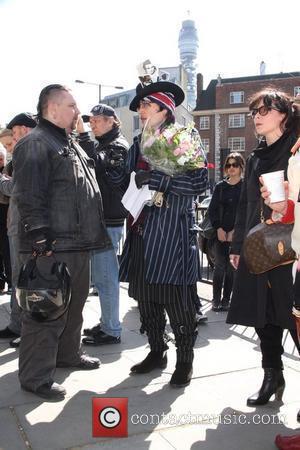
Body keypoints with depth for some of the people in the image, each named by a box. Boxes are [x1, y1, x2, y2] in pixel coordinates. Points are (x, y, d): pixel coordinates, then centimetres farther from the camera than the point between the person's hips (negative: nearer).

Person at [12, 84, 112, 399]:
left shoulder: (72, 145, 21)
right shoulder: (35, 144, -9)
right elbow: (29, 198, -18)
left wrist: (92, 235, 22)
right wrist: (40, 241, -22)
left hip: (78, 244, 10)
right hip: (51, 248, -10)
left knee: (74, 305, 20)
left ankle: (67, 353, 38)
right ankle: (36, 377, 8)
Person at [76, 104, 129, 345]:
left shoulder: (118, 146, -6)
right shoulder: (102, 144, 21)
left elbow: (99, 165, -23)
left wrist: (83, 134, -21)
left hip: (109, 220, -9)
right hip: (99, 218, 9)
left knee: (105, 277, -5)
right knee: (103, 275, 15)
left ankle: (112, 330, 5)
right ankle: (107, 323, 27)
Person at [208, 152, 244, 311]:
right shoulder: (220, 187, 10)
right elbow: (212, 210, 8)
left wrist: (235, 231, -9)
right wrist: (219, 228, -5)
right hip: (220, 232, 2)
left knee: (231, 267, 3)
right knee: (219, 266, 0)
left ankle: (226, 300, 13)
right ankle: (216, 300, 7)